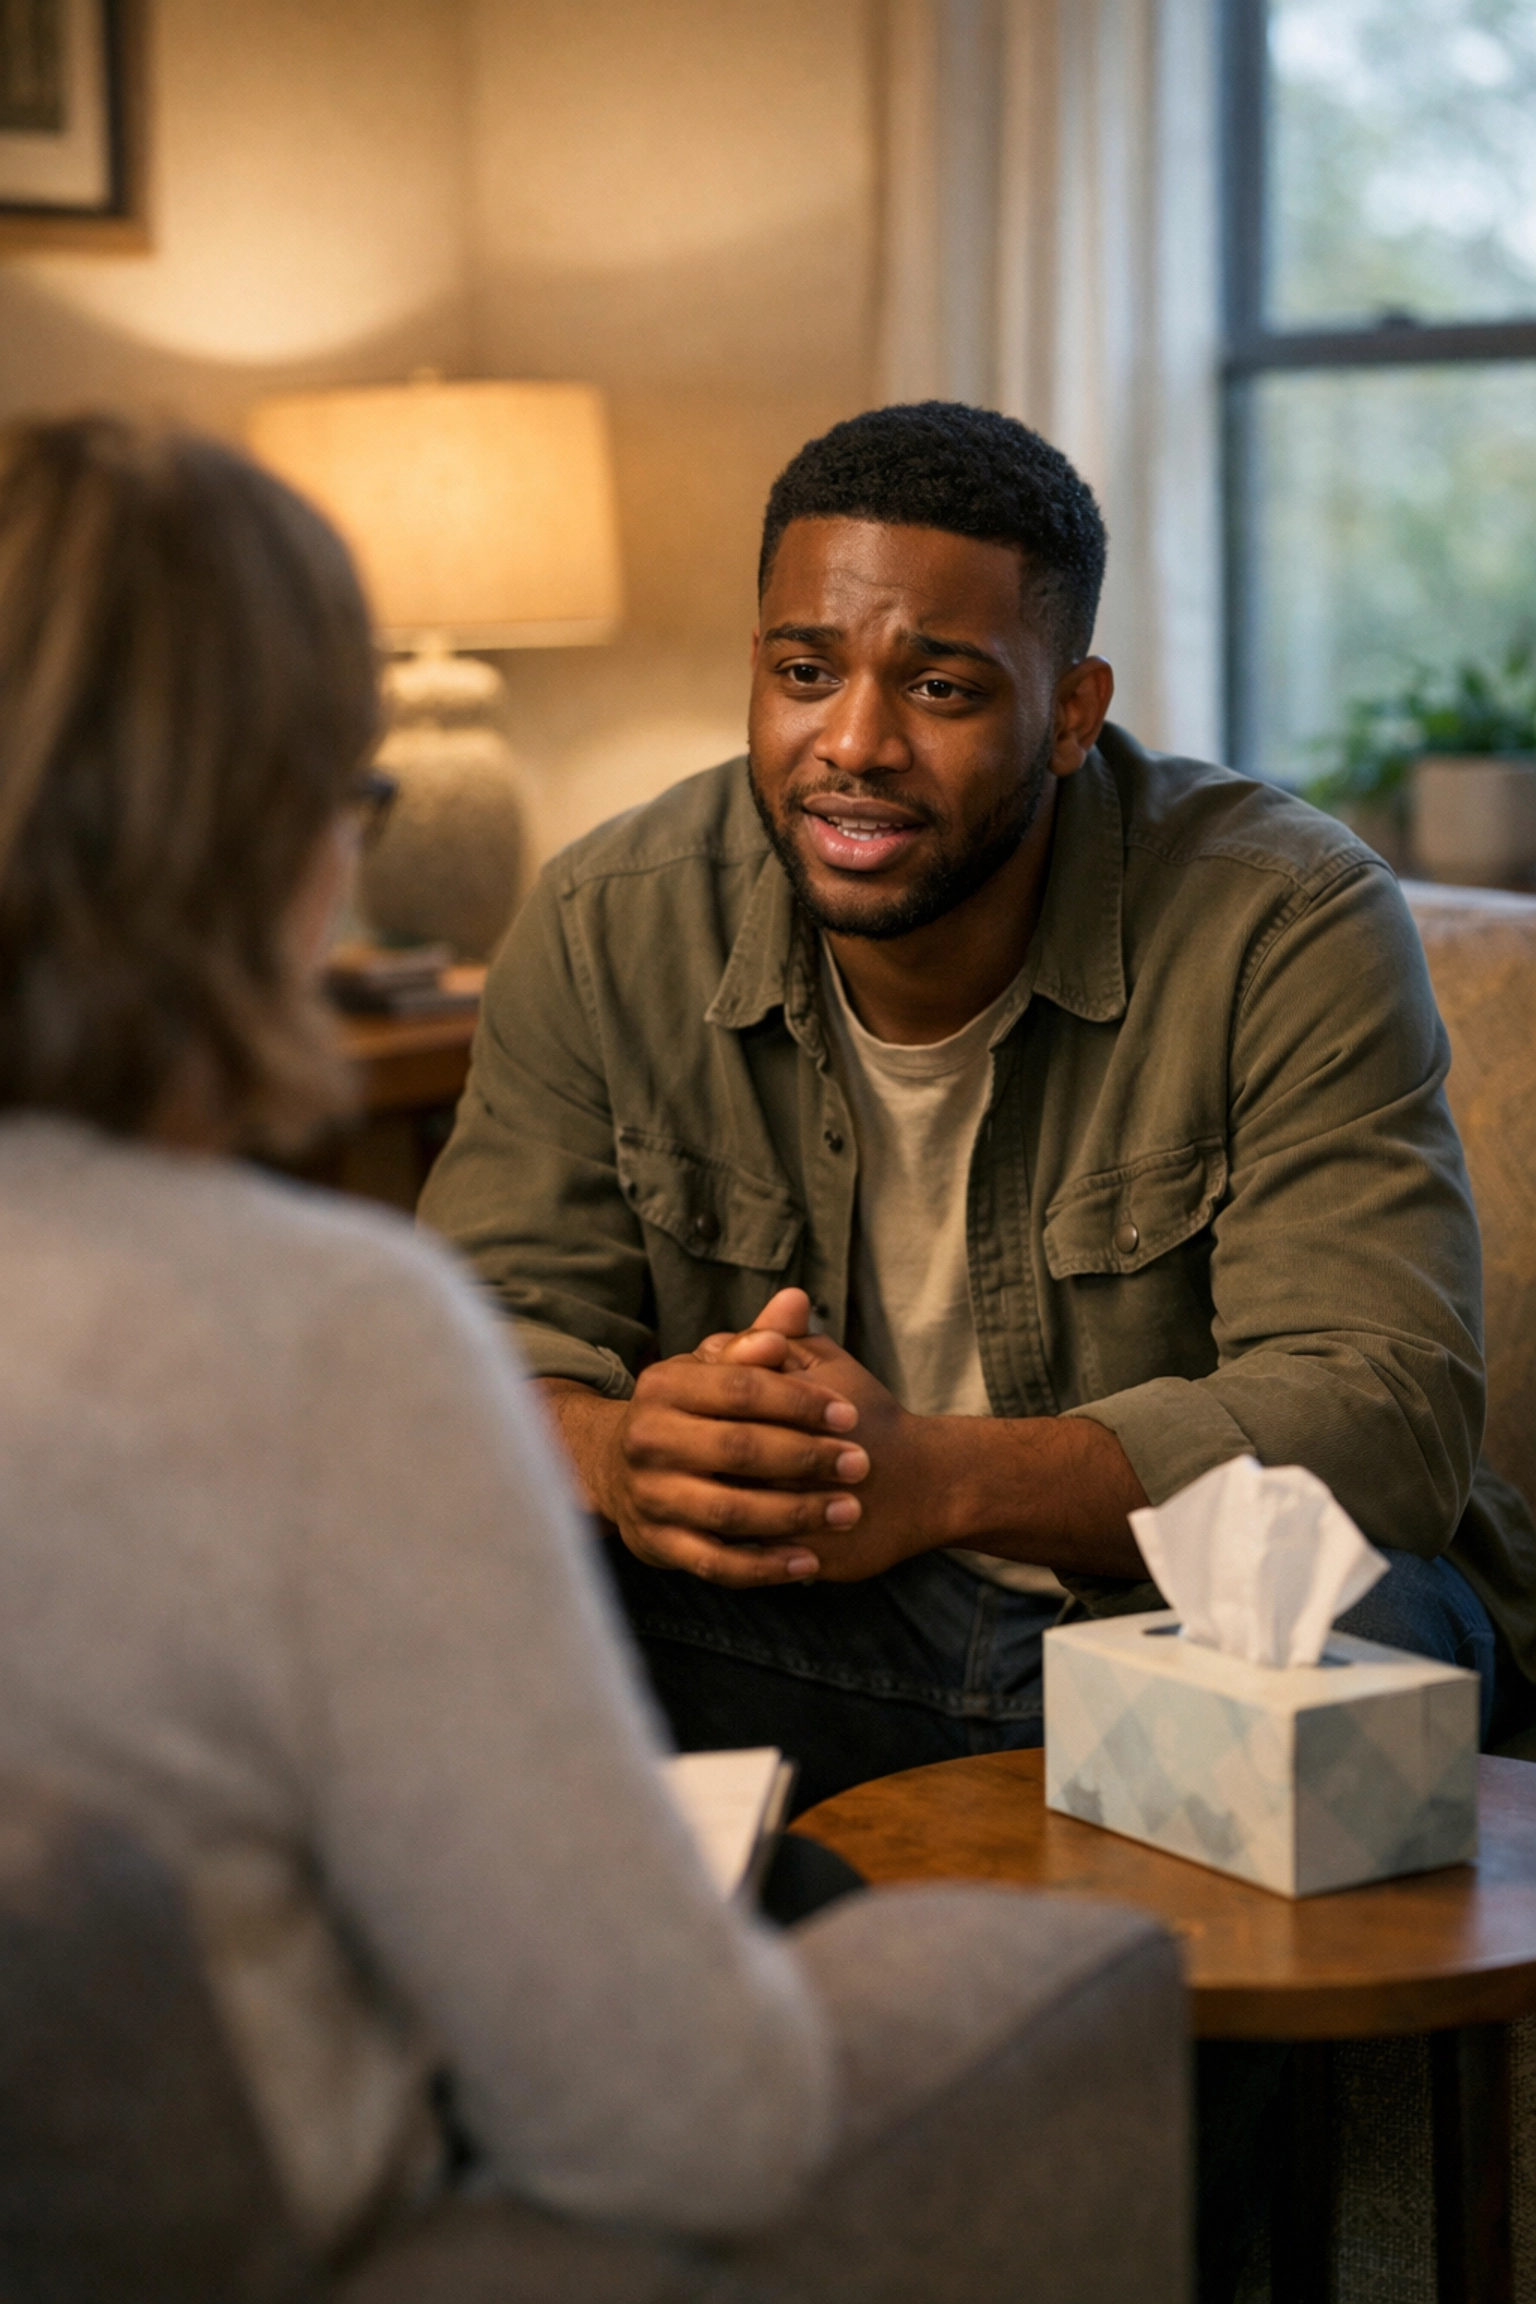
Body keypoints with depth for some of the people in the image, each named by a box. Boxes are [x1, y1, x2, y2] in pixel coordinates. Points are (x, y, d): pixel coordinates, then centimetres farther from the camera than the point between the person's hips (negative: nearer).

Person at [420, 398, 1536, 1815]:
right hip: (805, 1632, 2)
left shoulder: (1296, 929, -16)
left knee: (1358, 1623, -35)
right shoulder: (604, 934, -5)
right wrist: (617, 1458, -32)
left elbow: (1381, 1418, -23)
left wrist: (943, 1479, -39)